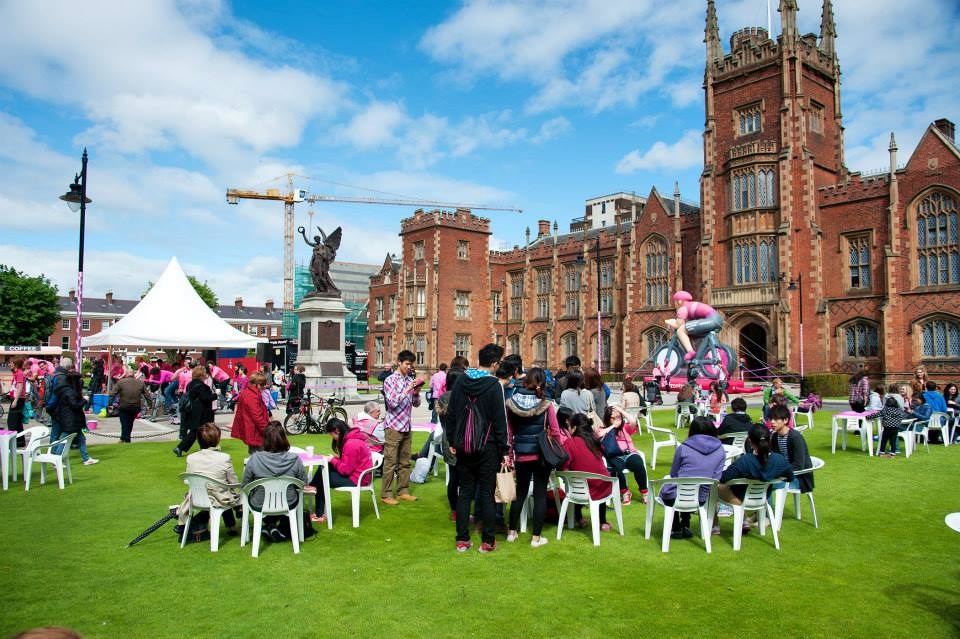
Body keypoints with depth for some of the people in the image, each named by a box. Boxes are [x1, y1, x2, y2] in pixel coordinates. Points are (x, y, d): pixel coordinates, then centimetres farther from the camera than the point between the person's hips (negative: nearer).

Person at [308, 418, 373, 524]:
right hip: (353, 471, 10)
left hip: (356, 479, -10)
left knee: (321, 479, 1)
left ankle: (319, 515, 15)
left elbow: (345, 470, -22)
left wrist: (333, 460, -8)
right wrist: (336, 458, -1)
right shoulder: (351, 437, 5)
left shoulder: (351, 444, -26)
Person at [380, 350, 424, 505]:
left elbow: (416, 403, 12)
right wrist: (408, 389, -23)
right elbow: (392, 402, -17)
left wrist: (416, 392, -8)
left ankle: (403, 491, 19)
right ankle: (386, 494, 5)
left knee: (405, 462, 11)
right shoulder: (390, 380, -7)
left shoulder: (410, 380, 8)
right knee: (390, 462, -2)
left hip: (407, 426, 6)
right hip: (393, 426, -6)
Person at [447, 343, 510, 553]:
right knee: (487, 493, 4)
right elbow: (500, 420, -11)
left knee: (465, 491, 10)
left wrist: (452, 441, 14)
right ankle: (487, 541, 10)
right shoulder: (494, 385, -11)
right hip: (487, 447, -4)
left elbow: (452, 413, 8)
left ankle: (462, 540, 13)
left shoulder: (461, 381, 4)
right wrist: (504, 450, -6)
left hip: (464, 447, 4)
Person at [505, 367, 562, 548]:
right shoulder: (546, 405, -11)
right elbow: (555, 432, -7)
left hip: (521, 455, 3)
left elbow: (508, 432, -1)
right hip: (542, 455, -2)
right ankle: (536, 537, 12)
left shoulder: (511, 403, -6)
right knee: (540, 494, 8)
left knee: (520, 492, 19)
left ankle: (512, 531, 28)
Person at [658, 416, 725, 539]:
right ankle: (685, 527, 30)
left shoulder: (683, 448, -6)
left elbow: (673, 474, 5)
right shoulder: (720, 449, 1)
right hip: (701, 499, 3)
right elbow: (716, 478, 0)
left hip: (674, 498, -3)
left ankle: (676, 529, 30)